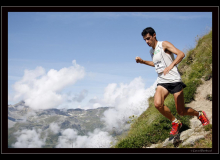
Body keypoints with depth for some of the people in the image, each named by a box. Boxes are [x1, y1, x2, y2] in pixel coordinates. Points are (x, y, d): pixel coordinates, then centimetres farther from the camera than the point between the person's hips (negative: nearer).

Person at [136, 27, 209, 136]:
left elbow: (181, 54, -17)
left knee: (181, 111, -3)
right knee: (158, 104, -23)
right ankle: (175, 123, 0)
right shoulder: (151, 51, 17)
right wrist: (142, 61, 24)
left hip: (174, 80, -6)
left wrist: (171, 65, -32)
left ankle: (200, 115, 29)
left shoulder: (164, 44, -5)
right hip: (162, 82, 6)